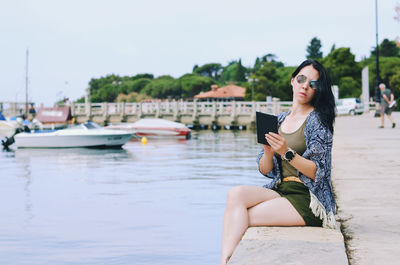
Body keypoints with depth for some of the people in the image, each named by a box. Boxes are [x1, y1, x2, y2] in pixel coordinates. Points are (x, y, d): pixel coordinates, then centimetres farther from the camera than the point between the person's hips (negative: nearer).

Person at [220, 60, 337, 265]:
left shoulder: (317, 120, -4)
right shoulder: (279, 120, 14)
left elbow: (317, 173, -11)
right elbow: (265, 170, 12)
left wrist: (287, 152, -23)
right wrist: (268, 152, -10)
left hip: (308, 199, -6)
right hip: (280, 190, 6)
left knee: (242, 218, -22)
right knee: (236, 194, -22)